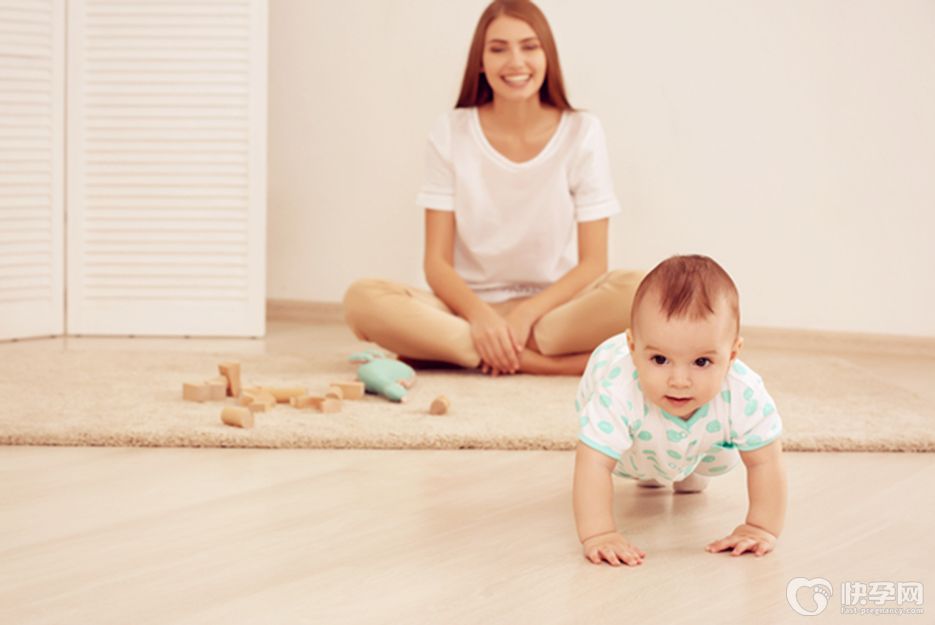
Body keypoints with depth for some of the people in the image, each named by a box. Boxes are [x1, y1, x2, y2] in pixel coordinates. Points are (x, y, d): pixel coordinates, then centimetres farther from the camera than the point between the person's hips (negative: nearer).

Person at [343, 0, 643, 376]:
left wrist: (527, 313, -19)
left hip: (551, 307, 0)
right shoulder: (451, 133, 2)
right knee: (362, 299, -30)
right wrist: (479, 314, -22)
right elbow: (437, 261, -2)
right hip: (471, 306, 1)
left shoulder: (581, 133, 1)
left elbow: (593, 262, -2)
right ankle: (549, 363, -29)